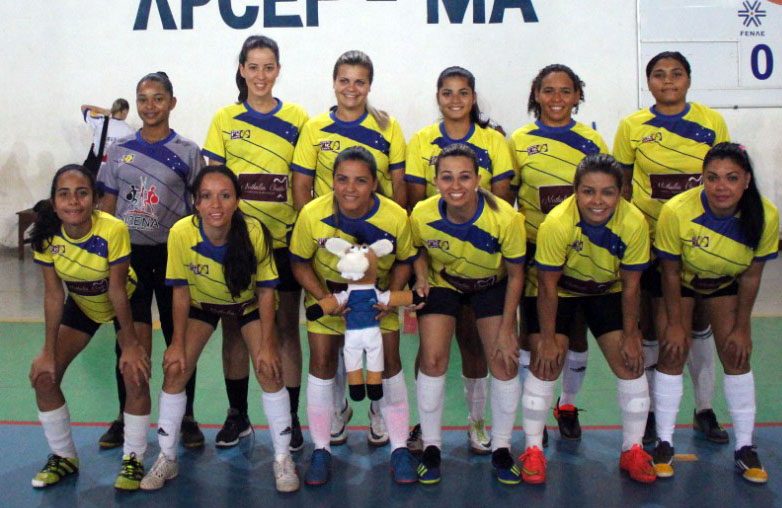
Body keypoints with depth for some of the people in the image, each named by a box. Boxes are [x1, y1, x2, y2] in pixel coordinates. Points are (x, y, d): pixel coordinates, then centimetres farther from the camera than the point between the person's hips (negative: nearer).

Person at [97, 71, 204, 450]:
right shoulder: (119, 149, 6)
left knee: (179, 337, 6)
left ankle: (186, 418, 18)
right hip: (128, 253, 2)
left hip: (173, 253, -2)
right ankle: (126, 417, 24)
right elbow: (108, 204, 9)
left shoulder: (187, 152, 0)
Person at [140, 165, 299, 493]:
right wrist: (177, 343, -12)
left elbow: (265, 291, -19)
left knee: (269, 372, -12)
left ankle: (283, 459, 6)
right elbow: (181, 291, -15)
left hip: (248, 304, -1)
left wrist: (267, 344, -17)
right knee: (174, 371, -7)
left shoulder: (255, 233, -33)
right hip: (202, 304, 1)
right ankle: (167, 459, 12)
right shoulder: (181, 233, -31)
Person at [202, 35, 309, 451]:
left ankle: (290, 418, 16)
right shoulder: (224, 119, 5)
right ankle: (237, 415, 24)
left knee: (286, 327, 5)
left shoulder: (296, 117, 3)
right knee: (234, 327, 9)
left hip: (284, 239, -1)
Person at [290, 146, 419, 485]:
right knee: (322, 363, -3)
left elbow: (404, 261, -6)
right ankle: (321, 450, 13)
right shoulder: (313, 214, -26)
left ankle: (399, 448, 13)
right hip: (327, 294, 0)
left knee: (389, 362, -2)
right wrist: (325, 299, -24)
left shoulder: (396, 217, -24)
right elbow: (299, 263, -12)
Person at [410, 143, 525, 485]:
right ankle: (431, 447, 8)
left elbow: (515, 275, -16)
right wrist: (421, 276, -22)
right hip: (443, 283, 1)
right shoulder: (422, 215, -27)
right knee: (433, 359, -12)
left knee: (504, 362, -8)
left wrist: (506, 330, -14)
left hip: (492, 285, 0)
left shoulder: (505, 218, -32)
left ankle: (501, 448, 14)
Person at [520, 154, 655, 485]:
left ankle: (632, 450, 15)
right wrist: (547, 338, -18)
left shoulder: (634, 222, -27)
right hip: (559, 291, -2)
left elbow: (630, 285, -14)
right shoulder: (557, 223, -34)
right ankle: (533, 451, 5)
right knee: (546, 364, -11)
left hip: (607, 291, 3)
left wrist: (630, 335, -9)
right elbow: (548, 286, -23)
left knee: (631, 362, -4)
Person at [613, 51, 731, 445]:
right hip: (648, 239, -1)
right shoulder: (632, 127, -3)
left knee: (699, 322, 11)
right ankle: (649, 411, 20)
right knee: (649, 326, 6)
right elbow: (622, 186, 2)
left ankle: (704, 410, 25)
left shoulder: (712, 122, 0)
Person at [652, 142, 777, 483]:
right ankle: (664, 444, 5)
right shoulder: (676, 211, -35)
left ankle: (745, 448, 10)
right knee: (672, 353, -7)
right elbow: (671, 273, -20)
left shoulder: (765, 216, -28)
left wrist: (741, 327, -7)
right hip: (681, 282, -2)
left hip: (726, 284, 2)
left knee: (737, 354, -2)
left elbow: (751, 276, -13)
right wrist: (675, 324, -13)